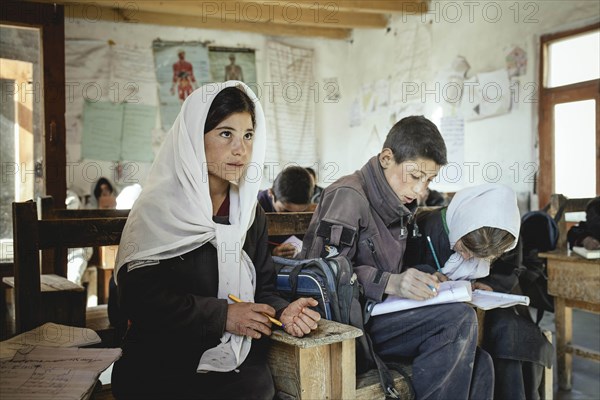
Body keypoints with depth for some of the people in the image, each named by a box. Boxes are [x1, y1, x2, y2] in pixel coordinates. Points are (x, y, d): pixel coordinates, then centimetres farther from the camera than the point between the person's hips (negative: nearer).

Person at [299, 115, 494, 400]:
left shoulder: (397, 207, 18)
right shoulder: (349, 196, -11)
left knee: (479, 365, -6)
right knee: (458, 319, -23)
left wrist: (423, 280, 1)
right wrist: (389, 282, -29)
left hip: (379, 314, 9)